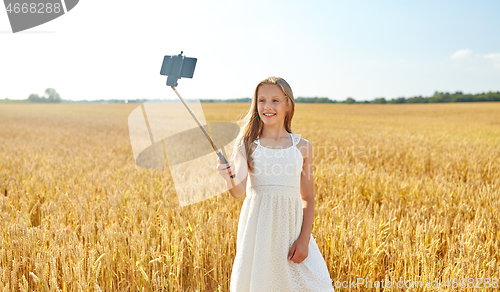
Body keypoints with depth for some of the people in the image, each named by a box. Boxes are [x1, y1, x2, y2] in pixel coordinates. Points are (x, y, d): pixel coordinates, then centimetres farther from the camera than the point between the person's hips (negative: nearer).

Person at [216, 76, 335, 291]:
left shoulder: (302, 147, 5)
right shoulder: (247, 143, 1)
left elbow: (308, 199, 7)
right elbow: (239, 191, -11)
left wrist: (304, 239, -3)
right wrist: (228, 177, -32)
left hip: (291, 226, 1)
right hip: (258, 227, -1)